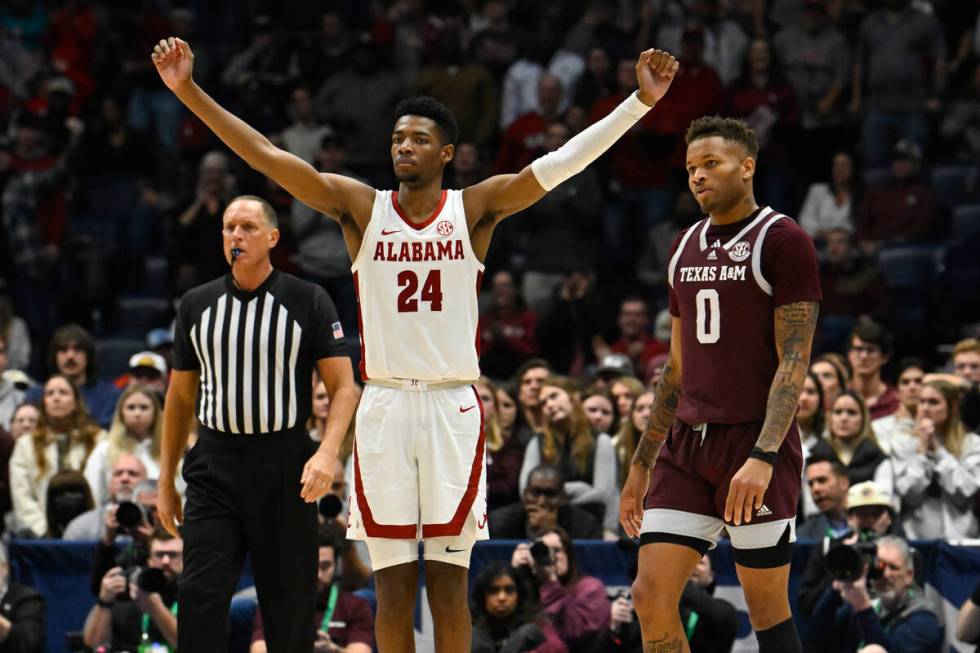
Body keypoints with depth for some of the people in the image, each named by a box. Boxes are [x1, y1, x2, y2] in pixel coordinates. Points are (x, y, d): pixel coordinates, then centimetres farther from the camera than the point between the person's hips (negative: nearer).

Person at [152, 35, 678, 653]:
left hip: (454, 405, -1)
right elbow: (267, 156, -2)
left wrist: (641, 102, -17)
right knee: (393, 585, 3)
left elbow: (562, 162, -7)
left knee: (449, 582, 1)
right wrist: (190, 91, -11)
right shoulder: (362, 207, 4)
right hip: (384, 405, 1)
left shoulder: (475, 209, 2)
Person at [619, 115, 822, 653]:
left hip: (755, 443, -7)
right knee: (650, 597, -3)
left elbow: (794, 359, -13)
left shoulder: (782, 241, -7)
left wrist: (763, 457, -24)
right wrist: (641, 466, 19)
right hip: (687, 445, 7)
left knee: (767, 609, 0)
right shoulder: (685, 247, 15)